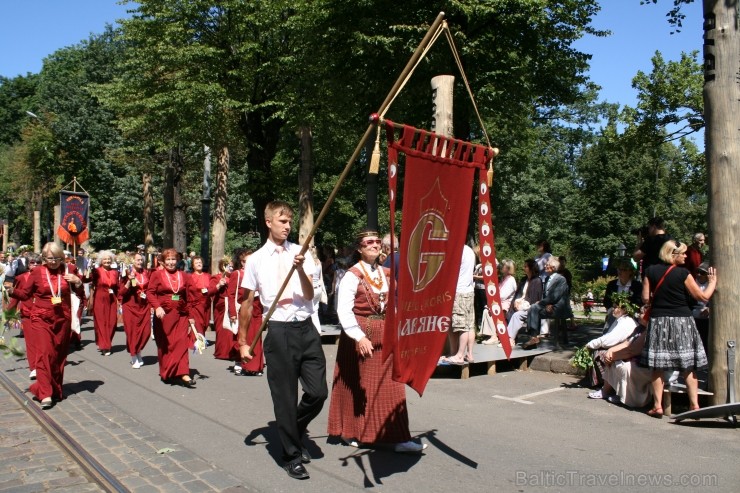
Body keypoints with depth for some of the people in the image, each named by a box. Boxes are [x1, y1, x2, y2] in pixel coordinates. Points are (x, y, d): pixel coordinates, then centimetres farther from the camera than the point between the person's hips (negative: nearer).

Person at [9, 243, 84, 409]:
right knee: (44, 353, -11)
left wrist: (78, 281, -10)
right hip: (42, 319, -2)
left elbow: (80, 293, 9)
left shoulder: (69, 270, 2)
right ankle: (45, 394, -11)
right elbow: (25, 294, 4)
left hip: (63, 320, 2)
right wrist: (11, 291, -13)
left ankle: (56, 390, 22)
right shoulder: (37, 272, -1)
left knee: (59, 355, 9)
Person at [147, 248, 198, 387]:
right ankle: (166, 374, 20)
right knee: (165, 344, 6)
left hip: (181, 314, 2)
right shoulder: (157, 275, 2)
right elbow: (150, 293, -6)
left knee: (182, 343, -9)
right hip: (164, 314, -1)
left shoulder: (184, 276, 9)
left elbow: (188, 298, 11)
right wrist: (157, 307, -22)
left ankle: (183, 374, -12)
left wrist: (191, 316, 10)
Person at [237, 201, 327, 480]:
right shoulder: (256, 260, 1)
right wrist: (243, 341, 8)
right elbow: (247, 303, 7)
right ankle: (292, 456, 25)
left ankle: (295, 433, 33)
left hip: (306, 329, 2)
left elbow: (309, 295, -5)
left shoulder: (301, 253, 4)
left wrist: (300, 269, -22)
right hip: (279, 332, -2)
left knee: (318, 392, 3)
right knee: (285, 398, 6)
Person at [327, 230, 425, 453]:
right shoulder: (352, 275, -10)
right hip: (360, 336, -6)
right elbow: (344, 311, -17)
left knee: (390, 387, 7)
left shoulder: (386, 273, 10)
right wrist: (359, 336, -24)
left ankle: (399, 438, 15)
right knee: (357, 386, 6)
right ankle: (351, 432, 23)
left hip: (384, 335, 6)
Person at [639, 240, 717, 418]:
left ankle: (657, 406, 3)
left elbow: (645, 298, 0)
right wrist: (712, 281, 15)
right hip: (682, 321, -2)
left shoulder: (651, 271, 0)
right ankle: (694, 405, 11)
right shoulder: (683, 273, -7)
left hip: (658, 321, 2)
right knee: (689, 366, 8)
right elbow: (703, 297, -2)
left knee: (657, 366, 4)